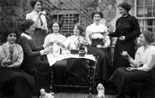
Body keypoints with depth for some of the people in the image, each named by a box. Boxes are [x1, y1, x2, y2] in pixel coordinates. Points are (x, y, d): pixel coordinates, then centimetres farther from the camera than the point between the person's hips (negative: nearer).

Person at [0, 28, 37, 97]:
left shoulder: (19, 47, 8)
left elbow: (19, 62, 2)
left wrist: (9, 65, -11)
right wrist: (10, 52, -17)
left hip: (16, 69, 3)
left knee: (29, 78, -26)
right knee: (18, 77, -32)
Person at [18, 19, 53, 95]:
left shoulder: (28, 37, 13)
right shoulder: (23, 38, -17)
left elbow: (34, 49, 20)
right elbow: (30, 54, -25)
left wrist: (45, 46, 12)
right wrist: (43, 52, -28)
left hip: (32, 60, 9)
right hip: (27, 64, -9)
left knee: (49, 63, -5)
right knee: (48, 65, -15)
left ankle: (44, 89, -3)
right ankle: (43, 89, -3)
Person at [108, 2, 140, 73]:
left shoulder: (132, 19, -4)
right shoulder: (119, 20, 11)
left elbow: (137, 32, -6)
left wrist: (126, 37, -14)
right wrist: (109, 34, -3)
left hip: (129, 44, -5)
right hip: (119, 44, 5)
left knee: (126, 63, -5)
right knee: (117, 62, 2)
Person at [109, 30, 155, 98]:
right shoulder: (140, 49, 9)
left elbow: (148, 68, -17)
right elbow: (136, 64, 7)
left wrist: (135, 68, -12)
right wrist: (128, 57, -5)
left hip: (149, 73, -8)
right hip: (140, 69, 9)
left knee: (126, 75, -24)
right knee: (119, 70, -8)